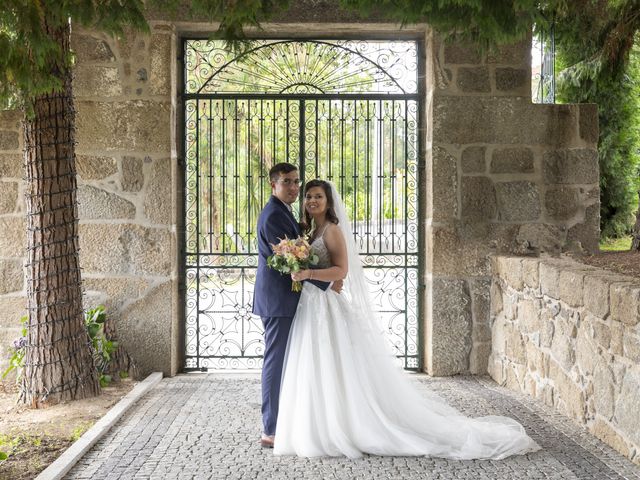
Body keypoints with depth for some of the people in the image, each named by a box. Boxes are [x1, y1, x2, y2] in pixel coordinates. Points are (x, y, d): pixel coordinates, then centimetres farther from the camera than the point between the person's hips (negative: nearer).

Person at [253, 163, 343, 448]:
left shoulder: (280, 212, 16)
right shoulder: (274, 216, -17)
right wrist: (328, 284, -14)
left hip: (282, 299, 10)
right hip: (278, 300, -10)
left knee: (280, 362, 14)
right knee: (276, 362, -5)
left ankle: (277, 424, 23)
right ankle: (270, 431, 1)